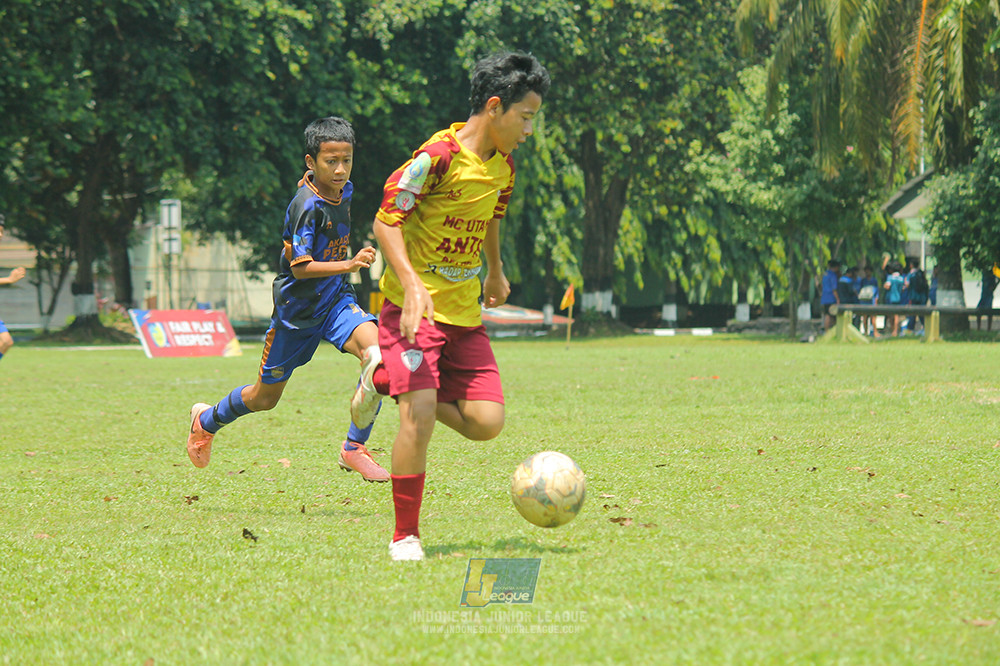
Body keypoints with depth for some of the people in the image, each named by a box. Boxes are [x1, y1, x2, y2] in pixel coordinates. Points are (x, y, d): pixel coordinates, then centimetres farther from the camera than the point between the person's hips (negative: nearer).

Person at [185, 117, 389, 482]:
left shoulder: (343, 191, 1)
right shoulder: (307, 205, -23)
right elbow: (301, 267, -26)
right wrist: (348, 265, -38)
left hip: (335, 299, 5)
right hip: (296, 309, -5)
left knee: (375, 351, -26)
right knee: (264, 397, 11)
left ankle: (354, 448, -17)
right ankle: (206, 420, 43)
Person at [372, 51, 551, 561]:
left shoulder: (502, 163, 6)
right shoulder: (439, 156, -18)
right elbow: (386, 219, -17)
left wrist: (495, 272, 38)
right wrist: (411, 283, -29)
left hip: (464, 312, 7)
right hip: (414, 308, -7)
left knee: (487, 422, -4)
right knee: (420, 413, -21)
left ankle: (392, 382, 21)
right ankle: (404, 536, -6)